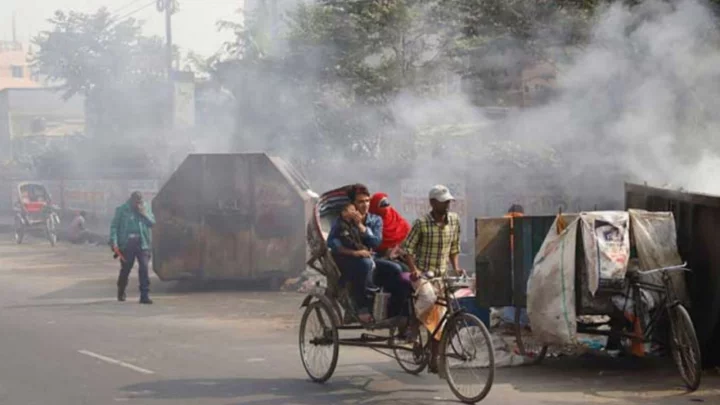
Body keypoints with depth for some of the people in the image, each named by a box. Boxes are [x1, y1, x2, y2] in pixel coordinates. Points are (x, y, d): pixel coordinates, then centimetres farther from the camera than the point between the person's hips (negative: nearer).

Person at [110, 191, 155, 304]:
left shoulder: (145, 209, 11)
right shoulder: (122, 210, 1)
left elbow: (152, 222, 4)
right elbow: (114, 226, -1)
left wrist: (143, 213, -9)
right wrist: (114, 242, -11)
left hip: (142, 243, 1)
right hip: (127, 243, -1)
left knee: (144, 268, -12)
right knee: (125, 269, 9)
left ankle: (144, 295, -12)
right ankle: (121, 292, 33)